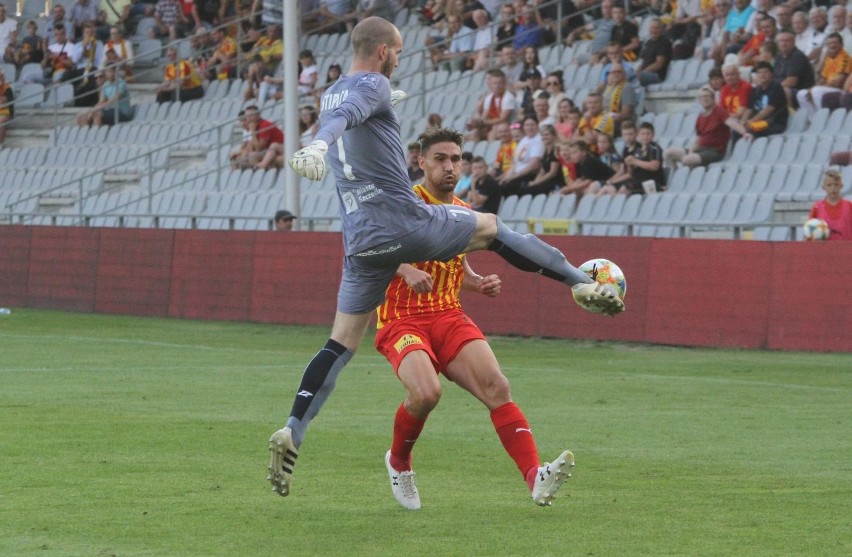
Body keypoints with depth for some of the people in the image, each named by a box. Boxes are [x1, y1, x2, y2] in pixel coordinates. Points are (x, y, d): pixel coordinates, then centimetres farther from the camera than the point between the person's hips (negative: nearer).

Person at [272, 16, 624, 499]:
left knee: (342, 344, 6)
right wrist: (318, 145, -50)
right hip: (406, 224, -7)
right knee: (492, 227, 17)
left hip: (362, 241, 7)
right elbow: (345, 115, -30)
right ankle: (583, 283, 19)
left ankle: (293, 432, -9)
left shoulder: (328, 96, 18)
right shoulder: (373, 85, -7)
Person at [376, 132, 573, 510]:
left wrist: (481, 284, 7)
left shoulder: (464, 213, 14)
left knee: (496, 385, -18)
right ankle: (398, 463, 2)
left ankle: (536, 478, -27)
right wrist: (406, 270, -31)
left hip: (449, 318, 5)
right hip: (402, 320, -5)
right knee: (426, 393, -30)